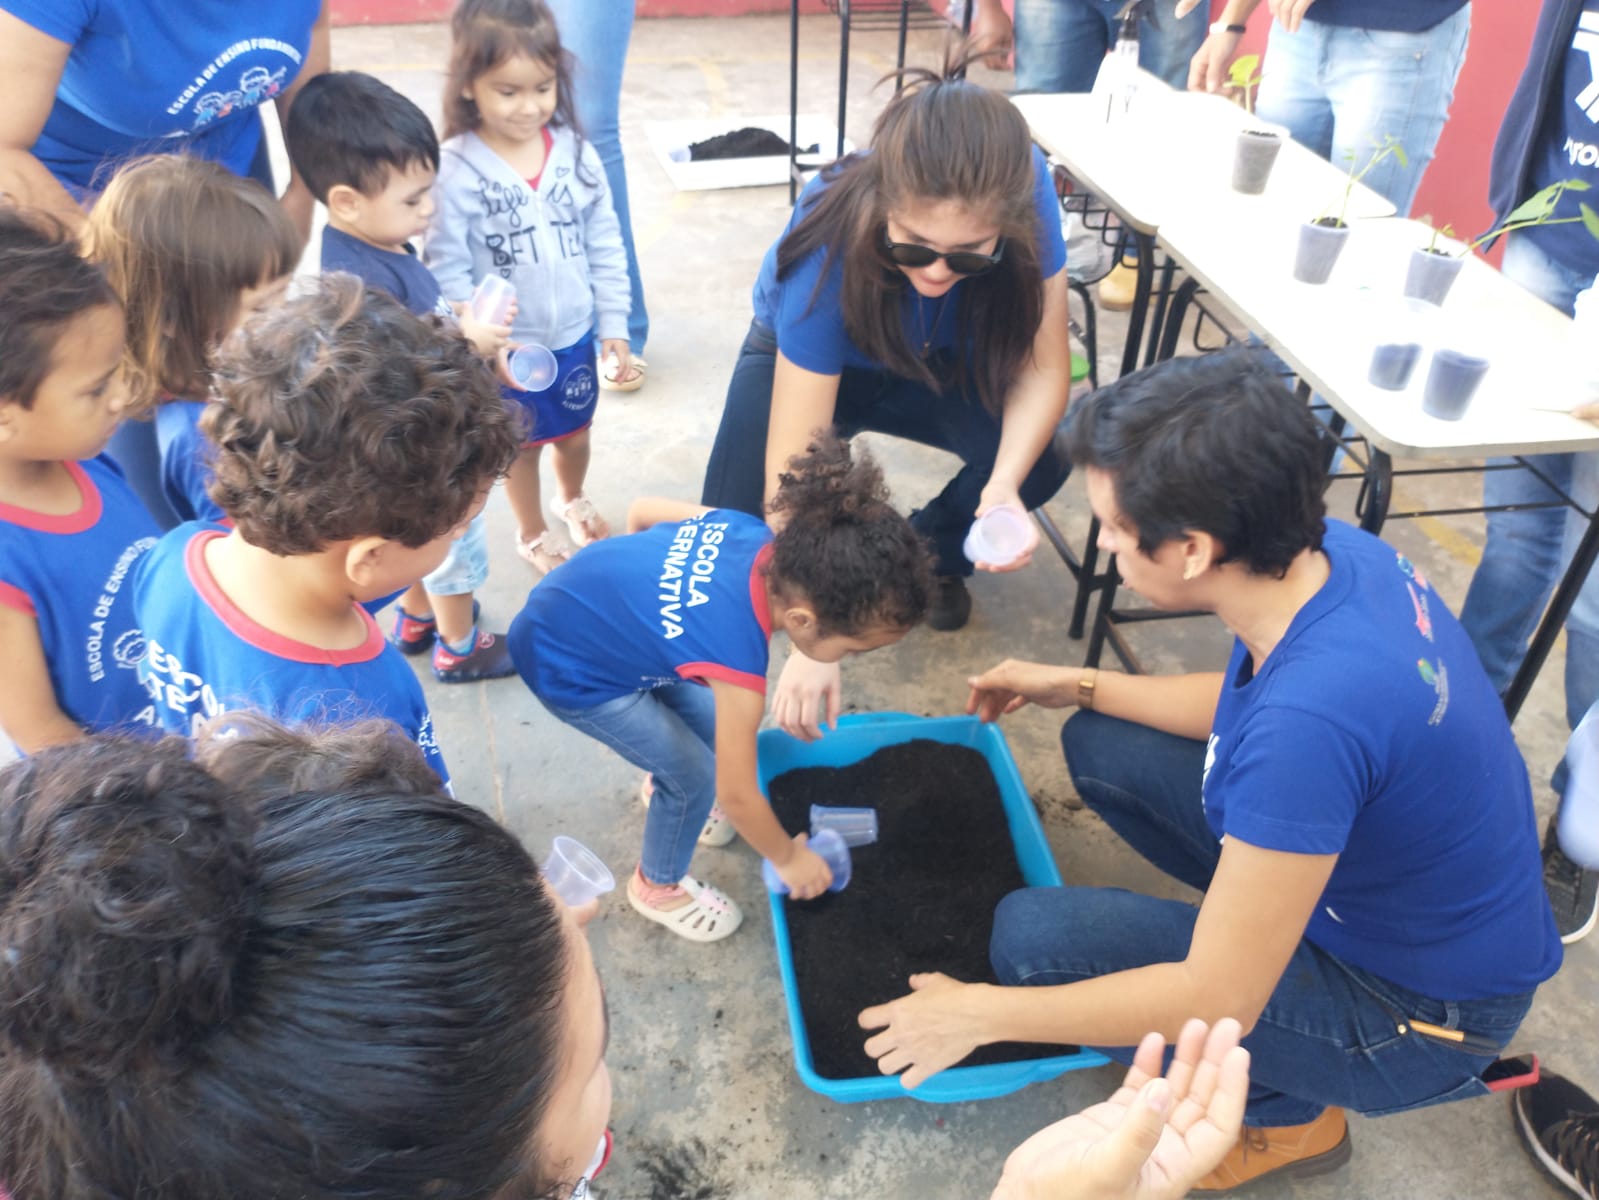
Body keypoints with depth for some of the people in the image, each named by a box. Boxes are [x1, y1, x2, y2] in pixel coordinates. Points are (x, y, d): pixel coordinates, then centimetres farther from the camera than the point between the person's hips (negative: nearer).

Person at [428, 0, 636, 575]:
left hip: (575, 334, 3)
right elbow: (446, 272, -16)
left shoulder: (575, 151, -8)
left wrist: (614, 325, 0)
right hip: (507, 347, -3)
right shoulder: (455, 170, -19)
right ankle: (532, 533, 44)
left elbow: (605, 245, -1)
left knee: (575, 430, 25)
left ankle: (572, 500, 56)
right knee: (520, 445, 19)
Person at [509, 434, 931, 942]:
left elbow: (641, 510, 0)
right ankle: (657, 886, 30)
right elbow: (736, 795, -20)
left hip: (580, 604, 7)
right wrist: (788, 857, -1)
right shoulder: (737, 658, -36)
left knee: (712, 728, 16)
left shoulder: (753, 534, -18)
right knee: (695, 776, 2)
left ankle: (665, 786, 50)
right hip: (567, 668, -7)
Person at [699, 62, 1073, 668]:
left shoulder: (1026, 192, -32)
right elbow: (793, 471, -39)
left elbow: (1043, 367, -22)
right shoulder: (831, 245, -39)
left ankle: (930, 551, 6)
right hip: (803, 361, -2)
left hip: (938, 363, 3)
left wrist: (1004, 483, -40)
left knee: (1047, 454, -26)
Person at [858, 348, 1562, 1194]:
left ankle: (1283, 1111, 5)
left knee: (1034, 937, -19)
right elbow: (1245, 701, 8)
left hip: (1417, 1012, -7)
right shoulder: (1330, 552, -15)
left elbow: (1220, 1000, -28)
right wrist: (1077, 685, 5)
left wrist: (980, 1013, -19)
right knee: (1100, 746, 4)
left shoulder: (1310, 719, -39)